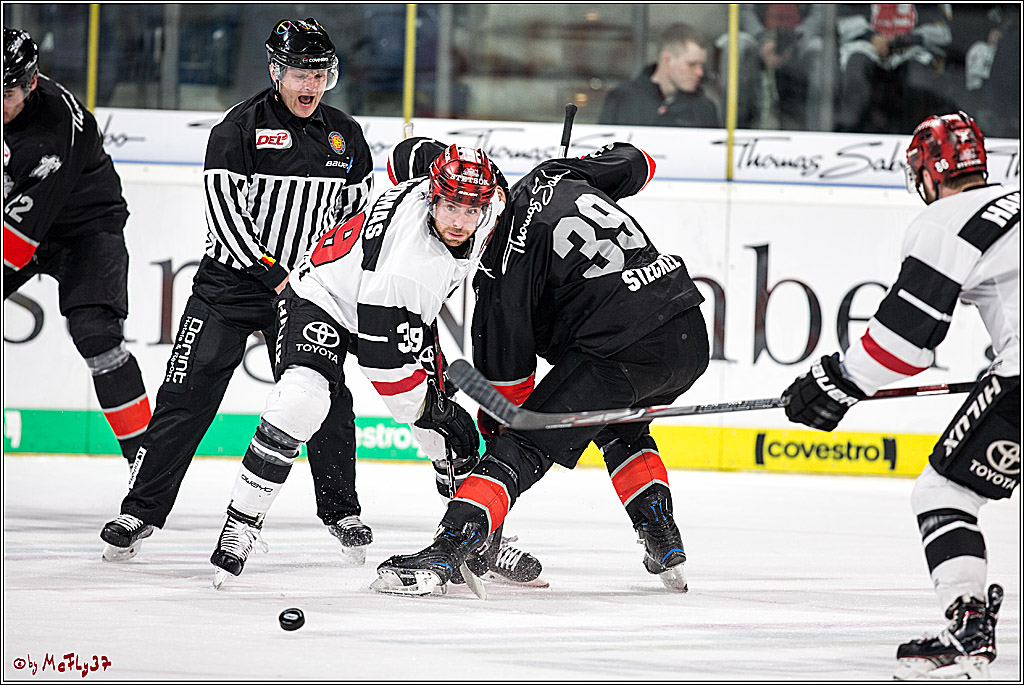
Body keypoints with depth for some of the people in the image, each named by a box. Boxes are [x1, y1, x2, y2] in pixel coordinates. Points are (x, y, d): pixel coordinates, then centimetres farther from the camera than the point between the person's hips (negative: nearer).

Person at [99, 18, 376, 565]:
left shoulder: (346, 137, 5)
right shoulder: (240, 128, -10)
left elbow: (359, 207, 16)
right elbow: (225, 208, -15)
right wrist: (273, 275, -19)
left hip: (304, 287, 3)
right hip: (230, 285, -3)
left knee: (327, 401, -2)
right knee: (187, 399, -6)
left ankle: (342, 513, 15)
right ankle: (139, 513, 1)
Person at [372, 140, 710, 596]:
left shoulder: (504, 259, -6)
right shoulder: (553, 177, 12)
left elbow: (506, 370, -1)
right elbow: (636, 164, 30)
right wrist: (609, 159, 50)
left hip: (622, 351, -8)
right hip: (691, 338, 8)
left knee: (522, 448, -5)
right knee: (622, 430, 36)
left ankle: (442, 557, -16)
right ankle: (666, 548, 32)